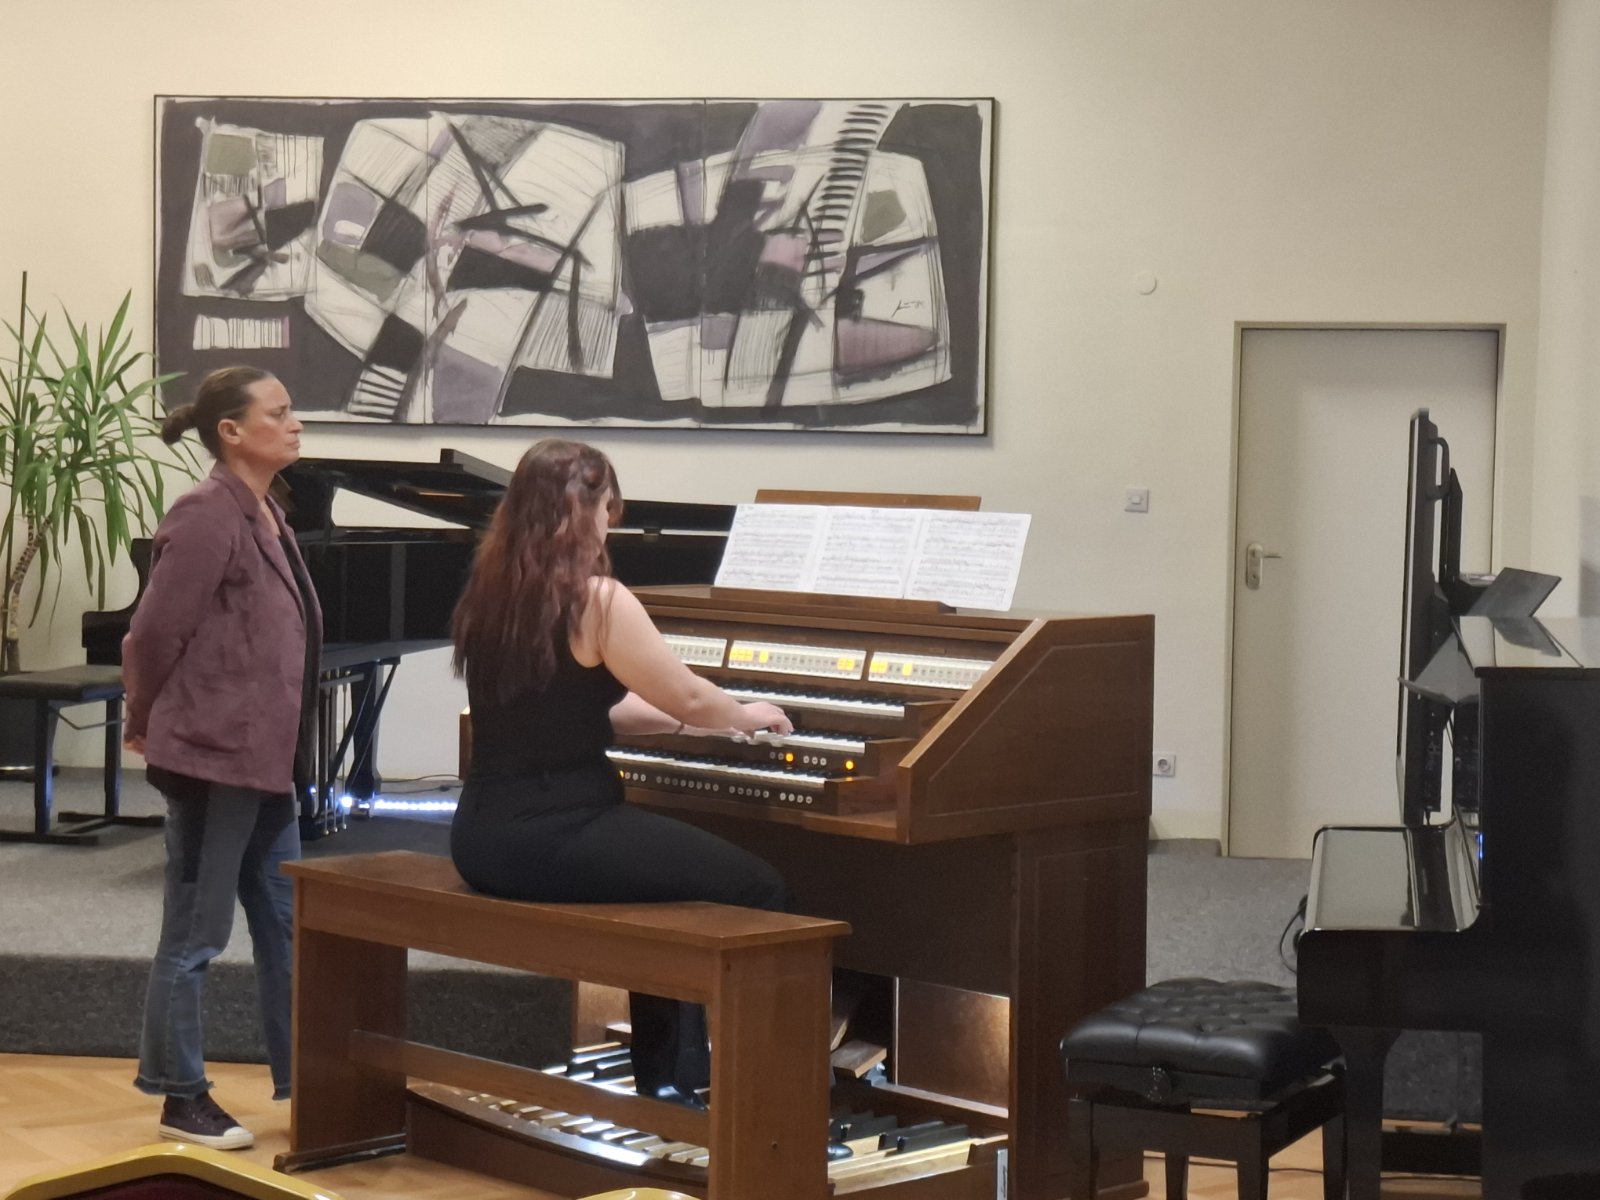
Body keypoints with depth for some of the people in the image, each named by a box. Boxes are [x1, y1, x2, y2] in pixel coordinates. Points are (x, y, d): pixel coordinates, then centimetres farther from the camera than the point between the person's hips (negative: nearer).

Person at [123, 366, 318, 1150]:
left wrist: (280, 750, 13)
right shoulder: (208, 515, -15)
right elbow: (154, 635, -15)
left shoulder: (266, 517, 13)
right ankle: (183, 1100, 12)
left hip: (264, 761, 9)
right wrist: (147, 725, 0)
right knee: (194, 934, 2)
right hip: (214, 758, -9)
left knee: (285, 928, 13)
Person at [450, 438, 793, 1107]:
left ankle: (664, 1082, 31)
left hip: (484, 840, 9)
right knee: (759, 893, 2)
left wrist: (694, 719, 28)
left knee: (668, 867, 30)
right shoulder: (595, 598, -13)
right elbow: (688, 697, -5)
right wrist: (747, 718, 17)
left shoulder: (488, 595, 12)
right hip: (556, 838, -9)